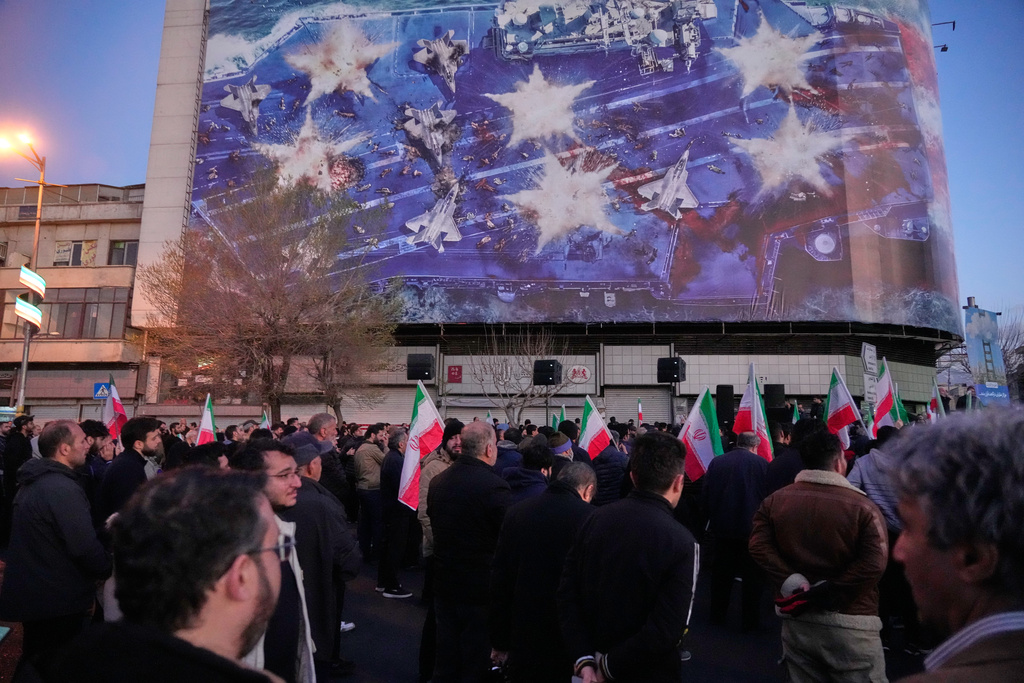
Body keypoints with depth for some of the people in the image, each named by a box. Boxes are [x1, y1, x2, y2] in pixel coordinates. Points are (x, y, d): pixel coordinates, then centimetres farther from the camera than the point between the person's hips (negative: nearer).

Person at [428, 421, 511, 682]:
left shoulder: (438, 481, -1)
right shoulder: (494, 486, -22)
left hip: (444, 581, 6)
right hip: (481, 586, -6)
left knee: (446, 654, 20)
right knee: (475, 662, 9)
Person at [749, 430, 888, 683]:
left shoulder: (775, 500, 0)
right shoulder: (862, 506, -10)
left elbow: (759, 546, -8)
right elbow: (874, 563, -19)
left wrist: (789, 581, -10)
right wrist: (831, 593, -14)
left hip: (796, 622, 4)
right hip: (850, 625, -3)